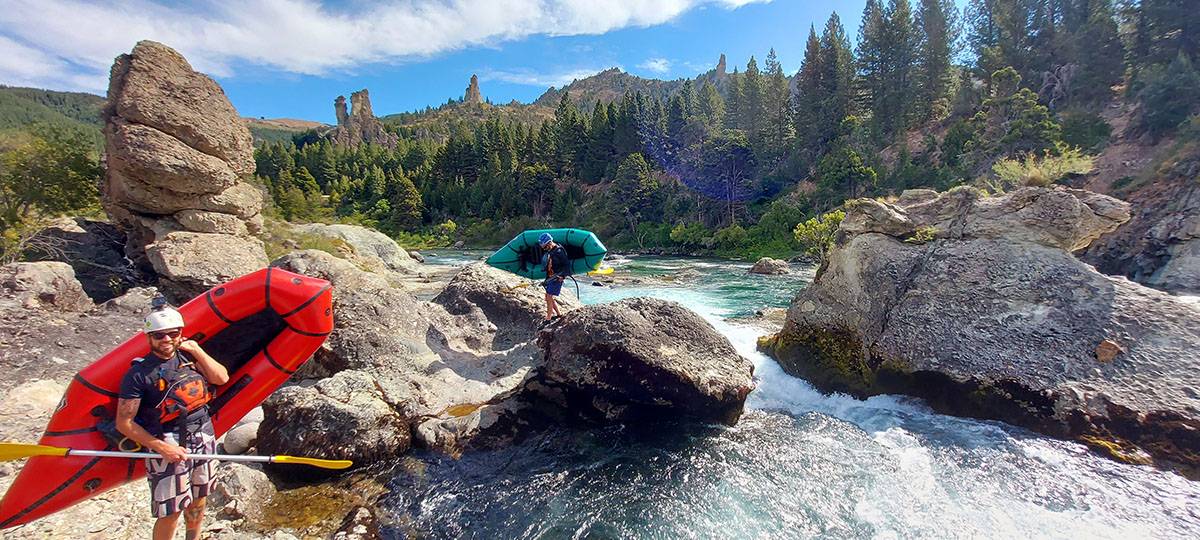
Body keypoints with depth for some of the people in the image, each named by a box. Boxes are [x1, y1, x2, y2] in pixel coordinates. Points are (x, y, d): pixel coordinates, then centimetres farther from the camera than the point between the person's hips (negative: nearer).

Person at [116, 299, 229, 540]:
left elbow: (221, 378, -5)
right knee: (170, 512, 0)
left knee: (198, 499, 19)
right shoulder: (139, 373, -9)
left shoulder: (188, 357, 4)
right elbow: (124, 423, -9)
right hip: (168, 447, -5)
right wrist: (161, 447, -17)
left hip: (204, 438, 5)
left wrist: (197, 351, -7)